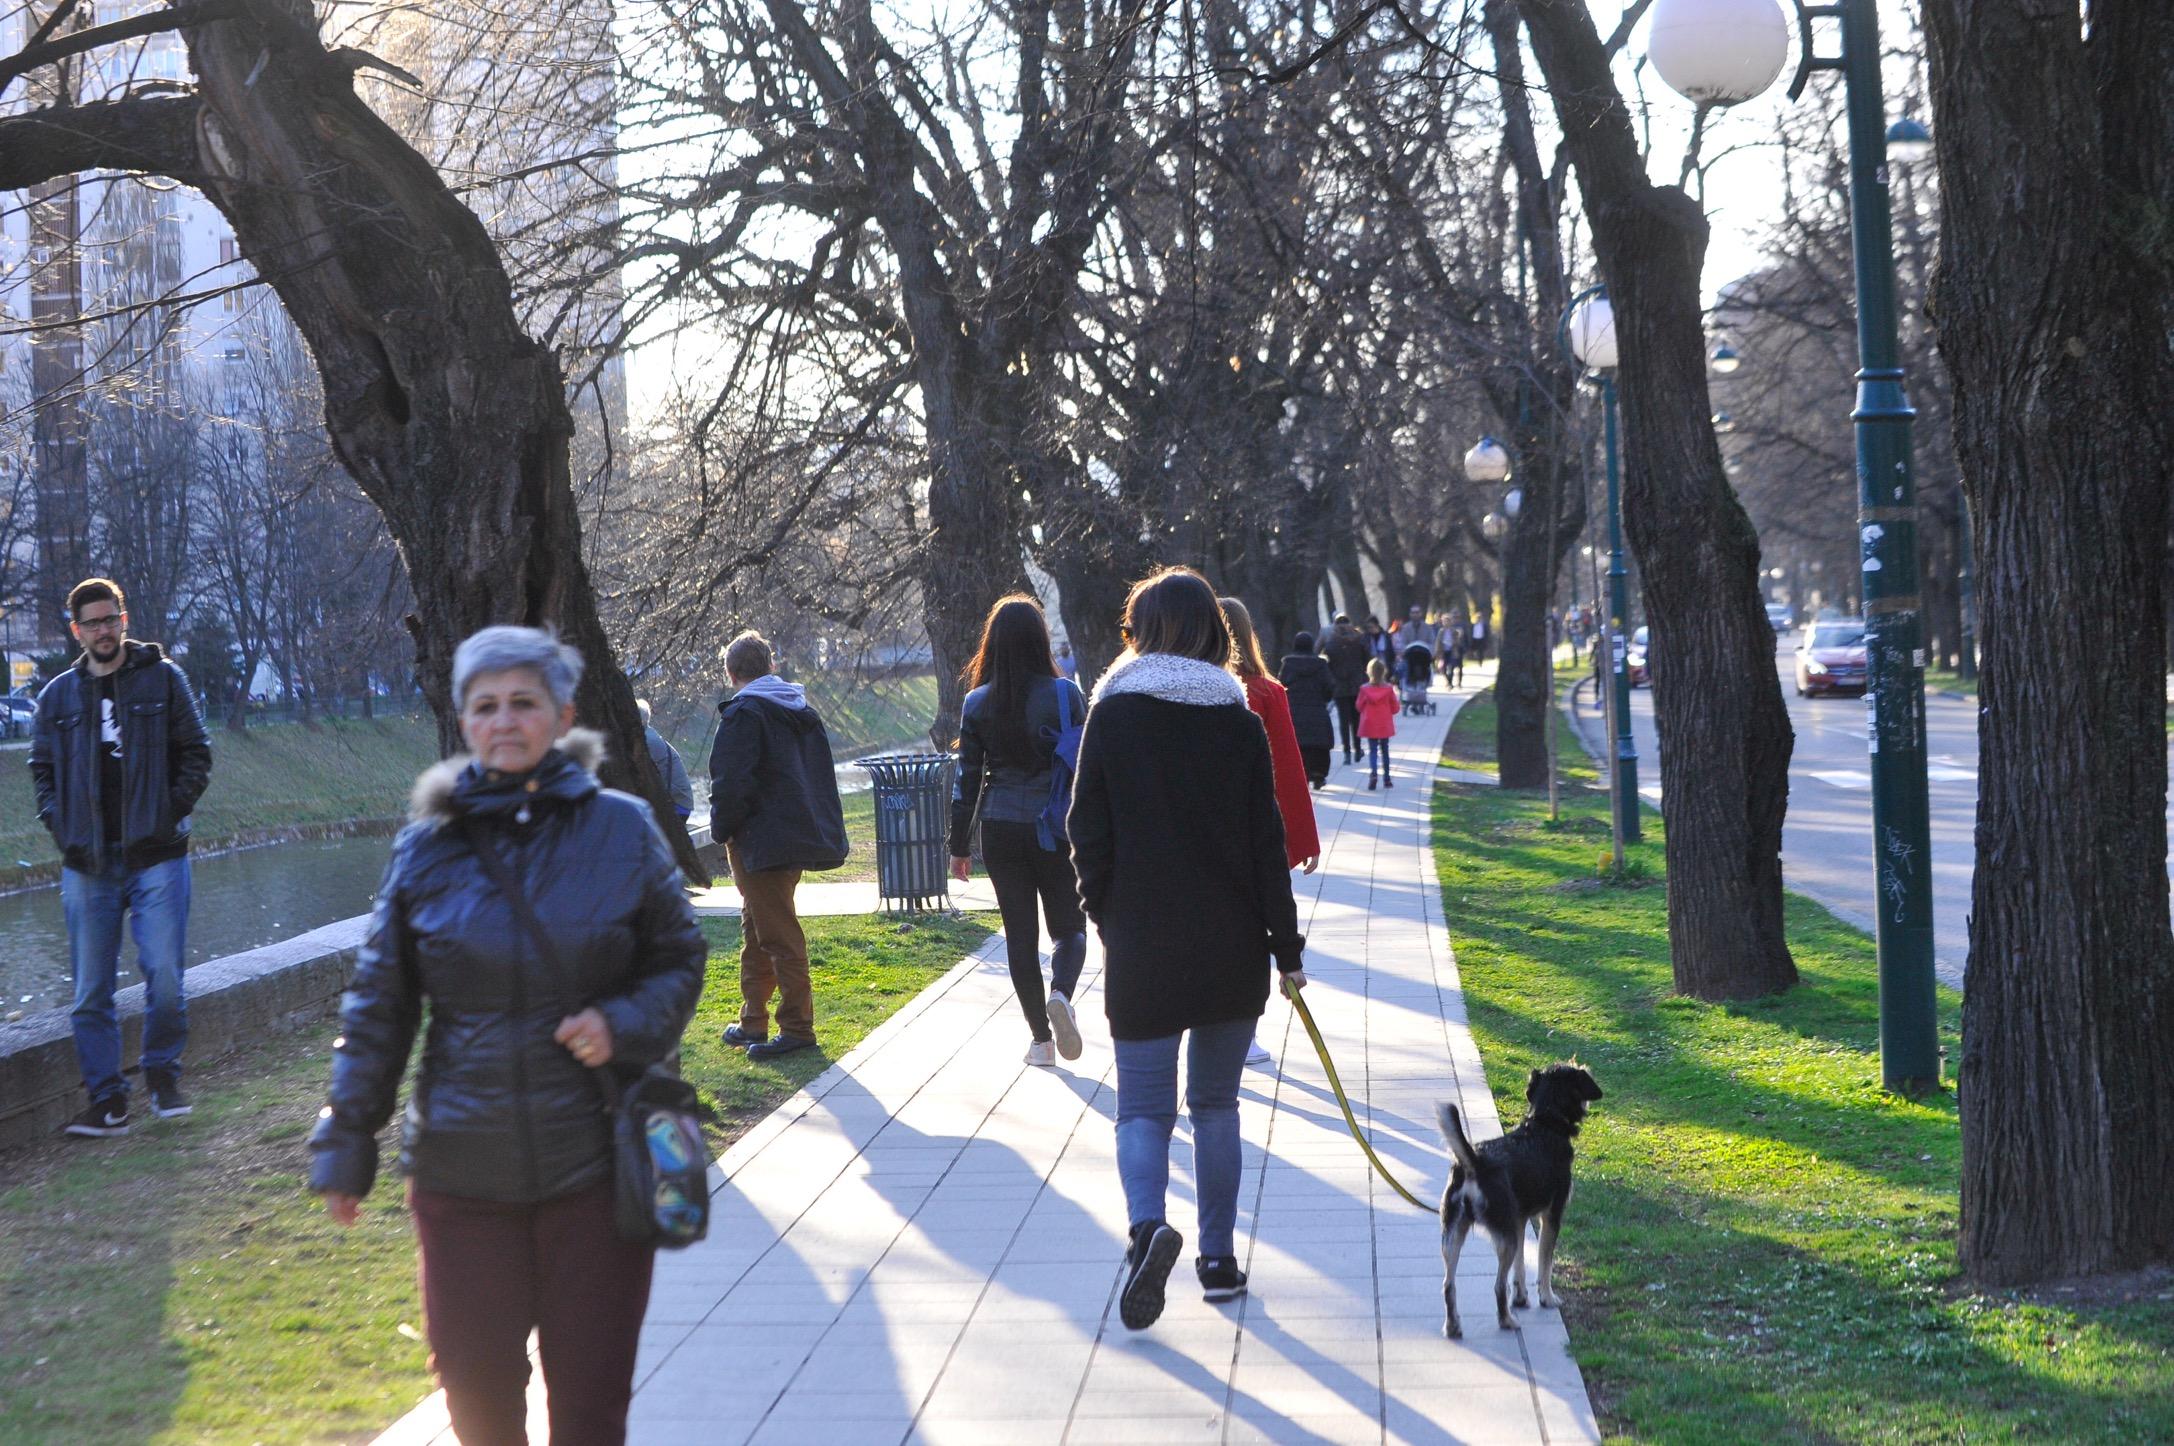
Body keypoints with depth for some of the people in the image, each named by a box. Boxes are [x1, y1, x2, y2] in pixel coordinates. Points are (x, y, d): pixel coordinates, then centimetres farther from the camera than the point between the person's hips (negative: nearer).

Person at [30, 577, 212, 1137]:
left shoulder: (163, 679, 5)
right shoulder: (58, 695, 11)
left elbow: (196, 753, 6)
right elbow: (41, 769, 17)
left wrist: (173, 812, -5)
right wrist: (59, 826, 3)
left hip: (156, 857, -2)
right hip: (87, 865, 2)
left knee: (165, 978, -8)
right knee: (91, 991, 2)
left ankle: (162, 1073, 15)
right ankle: (107, 1101, 10)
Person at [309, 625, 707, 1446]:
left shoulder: (620, 830, -2)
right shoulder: (427, 845, 0)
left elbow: (678, 960, 6)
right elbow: (377, 1008, 5)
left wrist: (623, 1023, -14)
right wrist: (344, 1147, 4)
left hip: (595, 1163, -1)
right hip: (462, 1168, 1)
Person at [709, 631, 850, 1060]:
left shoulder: (744, 713, -14)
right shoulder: (802, 710, 13)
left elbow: (731, 782, -20)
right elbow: (820, 776, 18)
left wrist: (721, 830, -5)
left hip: (761, 843, -9)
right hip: (798, 837, 9)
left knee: (778, 935, -4)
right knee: (757, 931, 18)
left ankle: (797, 1028, 0)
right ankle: (753, 1023, 25)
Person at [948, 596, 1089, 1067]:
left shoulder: (978, 703, -1)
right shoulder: (1065, 694, -6)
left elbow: (967, 777, 2)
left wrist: (959, 845, 9)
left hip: (1001, 831, 1)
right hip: (1056, 829, -1)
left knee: (1020, 933, 9)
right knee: (1069, 926, 12)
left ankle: (1040, 1037, 9)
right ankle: (1061, 994, -17)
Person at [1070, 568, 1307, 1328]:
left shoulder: (1112, 715, -5)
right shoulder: (1239, 721, -2)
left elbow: (1090, 835, -3)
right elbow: (1265, 843, -1)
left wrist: (1105, 914, 12)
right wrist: (1287, 945, 4)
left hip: (1142, 950, -2)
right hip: (1231, 949, 2)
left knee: (1143, 1106, 2)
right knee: (1216, 1102, 15)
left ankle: (1148, 1223, -25)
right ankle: (1219, 1258, 17)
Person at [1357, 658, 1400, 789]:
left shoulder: (1364, 689, -8)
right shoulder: (1389, 689, -7)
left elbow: (1359, 707, 1)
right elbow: (1395, 708, 0)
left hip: (1369, 724, -1)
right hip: (1385, 725, 1)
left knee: (1372, 750, 2)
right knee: (1384, 750, 12)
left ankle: (1372, 772, -24)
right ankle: (1386, 779, 15)